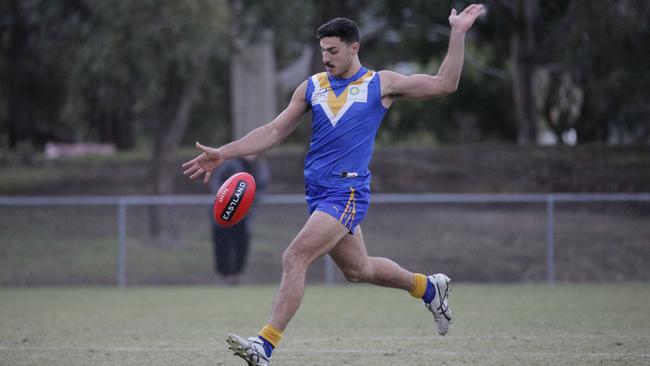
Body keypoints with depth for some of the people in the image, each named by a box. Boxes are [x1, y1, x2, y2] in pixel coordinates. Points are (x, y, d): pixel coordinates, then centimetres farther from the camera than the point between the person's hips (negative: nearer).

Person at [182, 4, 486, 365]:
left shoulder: (381, 84, 1)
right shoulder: (312, 87, 12)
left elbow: (444, 83, 1)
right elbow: (273, 132, 13)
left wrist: (458, 33, -6)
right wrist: (222, 154, 5)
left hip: (347, 192, -6)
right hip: (317, 192, 6)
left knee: (295, 257, -20)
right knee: (357, 269, 17)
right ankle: (429, 287, 42)